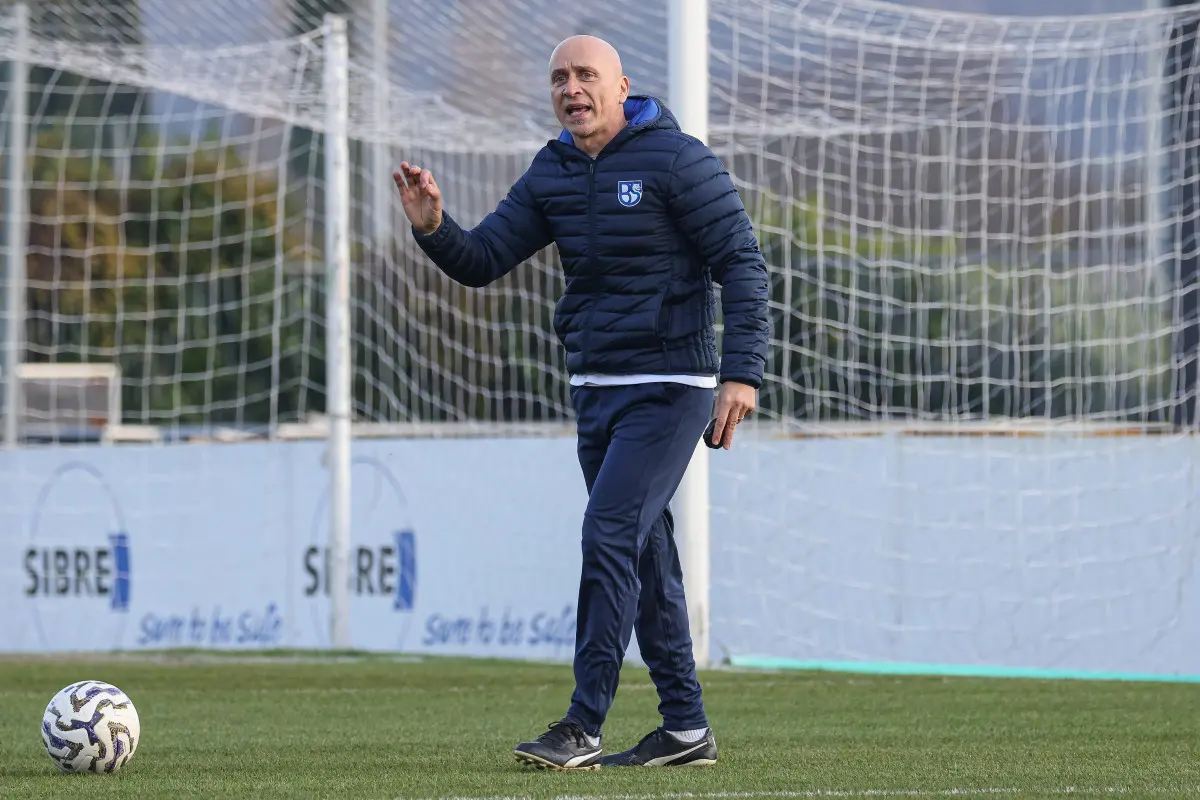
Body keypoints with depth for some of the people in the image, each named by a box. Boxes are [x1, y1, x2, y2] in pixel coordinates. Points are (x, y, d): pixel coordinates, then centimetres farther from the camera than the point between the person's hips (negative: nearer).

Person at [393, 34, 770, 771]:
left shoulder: (676, 159, -10)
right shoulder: (553, 174, 9)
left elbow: (743, 264, -11)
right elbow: (482, 261, 7)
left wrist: (743, 372, -19)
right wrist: (433, 226, -15)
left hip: (669, 389, -7)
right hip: (595, 390, 7)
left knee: (610, 539, -16)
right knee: (645, 554, 10)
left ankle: (584, 729, -16)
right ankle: (686, 727, 17)